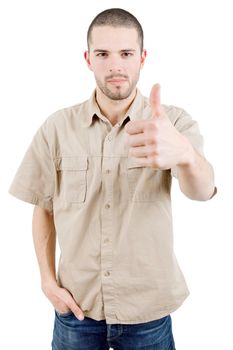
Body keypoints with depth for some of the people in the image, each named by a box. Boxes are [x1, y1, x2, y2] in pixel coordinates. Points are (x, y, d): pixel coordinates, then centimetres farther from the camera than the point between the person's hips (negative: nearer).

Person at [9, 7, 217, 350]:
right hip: (75, 307, 1)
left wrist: (182, 152, -51)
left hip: (148, 310, 0)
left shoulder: (174, 122, -12)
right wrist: (48, 280, -2)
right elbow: (44, 208, 3)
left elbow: (202, 190, -30)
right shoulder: (58, 127, -6)